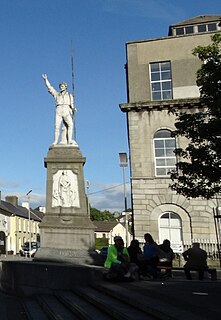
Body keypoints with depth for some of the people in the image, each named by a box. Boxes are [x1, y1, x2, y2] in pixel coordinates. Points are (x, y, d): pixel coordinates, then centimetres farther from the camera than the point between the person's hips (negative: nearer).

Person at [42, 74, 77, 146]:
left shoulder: (69, 95, 23)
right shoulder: (57, 94, 26)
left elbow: (72, 104, 13)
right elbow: (49, 87, 21)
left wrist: (73, 109, -8)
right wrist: (46, 79, 13)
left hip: (67, 111, -1)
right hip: (59, 110, 1)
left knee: (70, 125, -21)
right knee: (57, 126, -11)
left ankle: (70, 140, -27)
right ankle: (56, 141, -11)